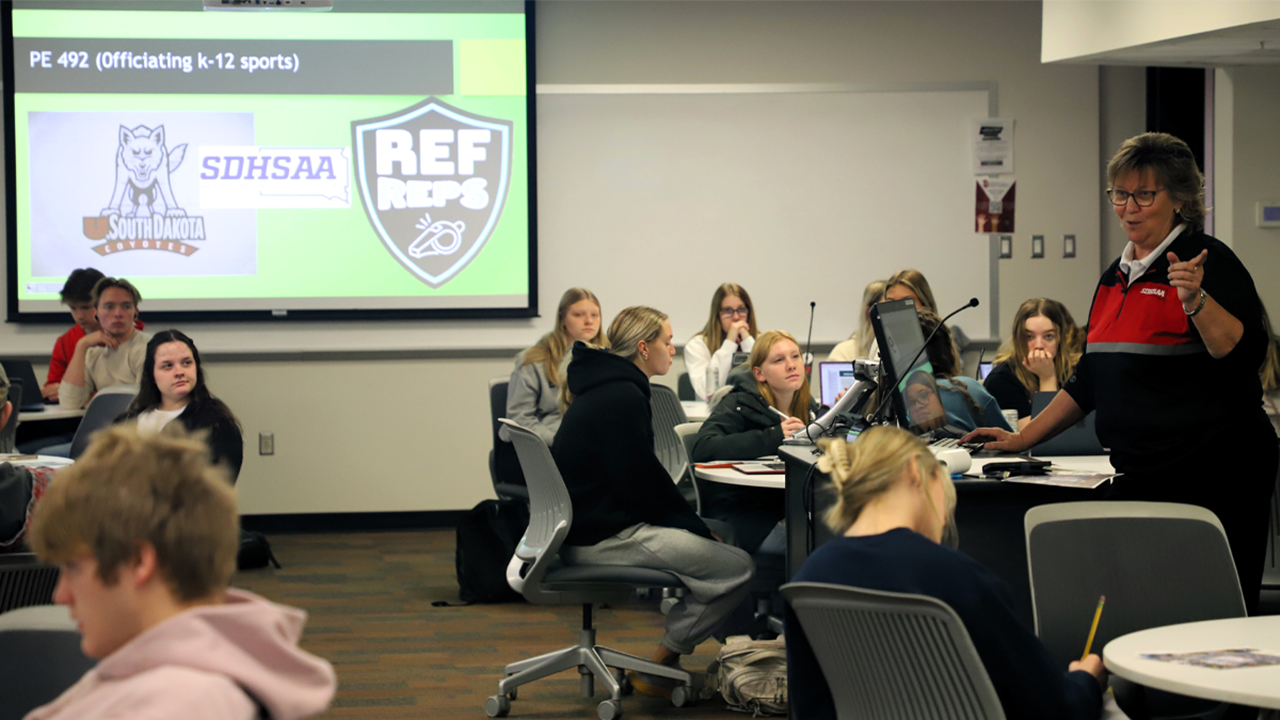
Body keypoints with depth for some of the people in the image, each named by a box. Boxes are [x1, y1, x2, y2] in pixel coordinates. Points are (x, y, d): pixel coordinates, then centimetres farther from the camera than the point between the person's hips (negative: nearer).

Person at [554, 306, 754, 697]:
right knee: (738, 567, -15)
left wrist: (694, 523, 11)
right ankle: (657, 670, -5)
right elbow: (641, 481, -17)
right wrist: (695, 526, -6)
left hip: (590, 524, 11)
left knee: (720, 531, 19)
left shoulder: (605, 389, 16)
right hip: (602, 537, -11)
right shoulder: (622, 397, -16)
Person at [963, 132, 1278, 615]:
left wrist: (1195, 301, -31)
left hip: (1210, 476, -7)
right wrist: (1022, 439, 21)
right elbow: (1089, 380, 24)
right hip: (1138, 475, 7)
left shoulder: (1207, 262, -5)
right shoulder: (1116, 277, 17)